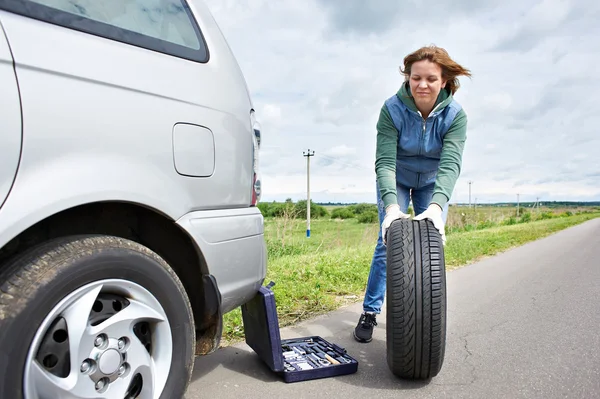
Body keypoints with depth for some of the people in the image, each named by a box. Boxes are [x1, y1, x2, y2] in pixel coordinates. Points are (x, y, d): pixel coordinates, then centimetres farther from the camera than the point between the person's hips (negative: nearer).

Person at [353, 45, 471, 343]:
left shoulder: (455, 115, -24)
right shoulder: (392, 109, -27)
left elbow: (451, 163, -36)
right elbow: (384, 161, -33)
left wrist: (436, 205, -53)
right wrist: (391, 205, -48)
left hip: (433, 184, 2)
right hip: (395, 182, -1)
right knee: (388, 242, -9)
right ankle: (370, 312, 5)